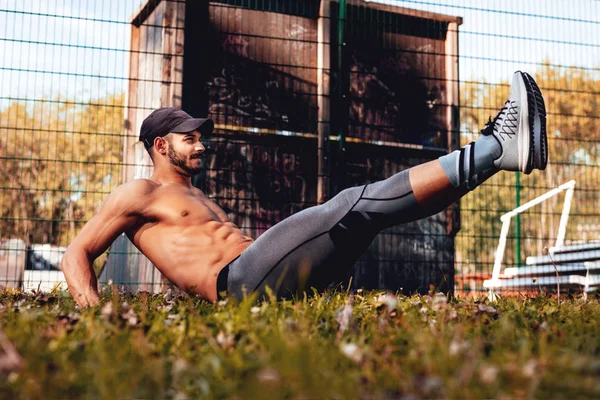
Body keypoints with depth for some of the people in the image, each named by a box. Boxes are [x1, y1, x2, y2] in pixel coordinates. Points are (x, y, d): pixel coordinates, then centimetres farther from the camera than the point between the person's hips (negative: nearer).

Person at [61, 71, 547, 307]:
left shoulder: (203, 200, 36)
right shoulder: (139, 194, 12)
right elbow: (75, 255, 8)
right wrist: (94, 309, -13)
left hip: (268, 281, 8)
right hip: (239, 282, -8)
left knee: (370, 209, -5)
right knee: (352, 205, -20)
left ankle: (498, 150, -12)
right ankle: (498, 148, -22)